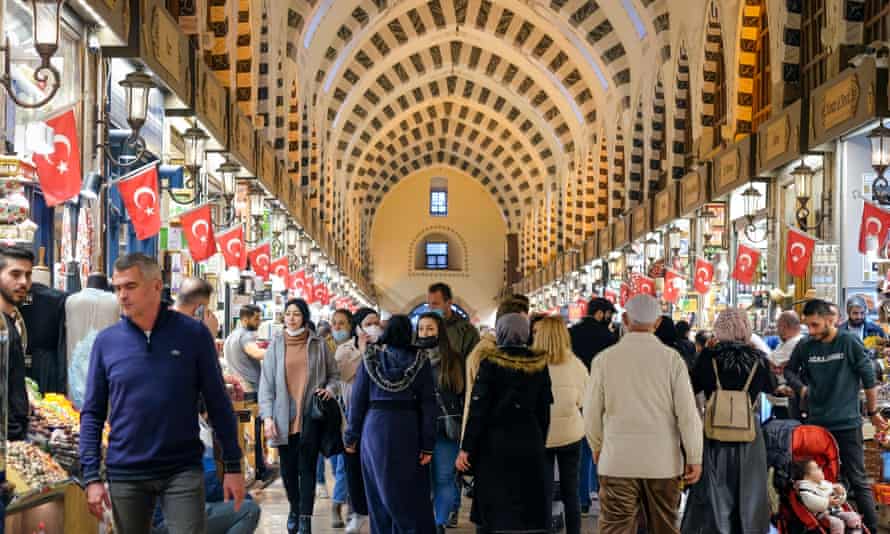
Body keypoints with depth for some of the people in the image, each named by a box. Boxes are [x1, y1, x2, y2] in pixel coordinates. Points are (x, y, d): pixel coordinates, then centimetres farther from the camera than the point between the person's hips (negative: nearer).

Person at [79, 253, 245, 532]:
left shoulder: (193, 334, -3)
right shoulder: (106, 341, 1)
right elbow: (92, 413, 4)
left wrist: (233, 466, -1)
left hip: (183, 470, -2)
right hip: (125, 474, 2)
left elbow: (218, 404, 0)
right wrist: (91, 476, -3)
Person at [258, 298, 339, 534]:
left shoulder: (318, 344, 3)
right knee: (288, 468, 9)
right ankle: (294, 508, 32)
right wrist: (267, 416, -5)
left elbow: (334, 374, 14)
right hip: (284, 417, 1)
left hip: (310, 416, -1)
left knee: (307, 467, -5)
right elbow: (266, 382, 2)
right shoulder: (276, 345, 4)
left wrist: (330, 389, -8)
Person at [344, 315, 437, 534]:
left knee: (380, 490, 10)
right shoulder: (420, 360, -1)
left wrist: (351, 437, 8)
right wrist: (428, 445, -2)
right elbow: (428, 404, -3)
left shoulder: (371, 358, 1)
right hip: (408, 431, -1)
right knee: (411, 491, 3)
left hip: (375, 429, 1)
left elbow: (358, 398, 2)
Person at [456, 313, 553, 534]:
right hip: (530, 444, 3)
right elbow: (544, 410, 7)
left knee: (493, 511, 5)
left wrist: (466, 448, -6)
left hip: (495, 443, -2)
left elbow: (478, 409, -10)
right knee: (530, 510, 7)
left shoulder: (491, 362, -9)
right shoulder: (539, 363, 1)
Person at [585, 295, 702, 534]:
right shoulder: (672, 358, -5)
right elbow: (687, 413, -5)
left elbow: (592, 413, 3)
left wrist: (597, 448, 20)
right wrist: (695, 457, 5)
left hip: (617, 461, -1)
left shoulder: (604, 359, -3)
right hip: (663, 461, 1)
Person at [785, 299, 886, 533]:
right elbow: (790, 370, 16)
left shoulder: (849, 342, -11)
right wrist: (800, 386, -2)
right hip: (816, 422, 3)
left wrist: (873, 412, 3)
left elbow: (869, 378, -3)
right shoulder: (804, 346, -2)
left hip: (847, 422, -3)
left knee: (858, 480, 1)